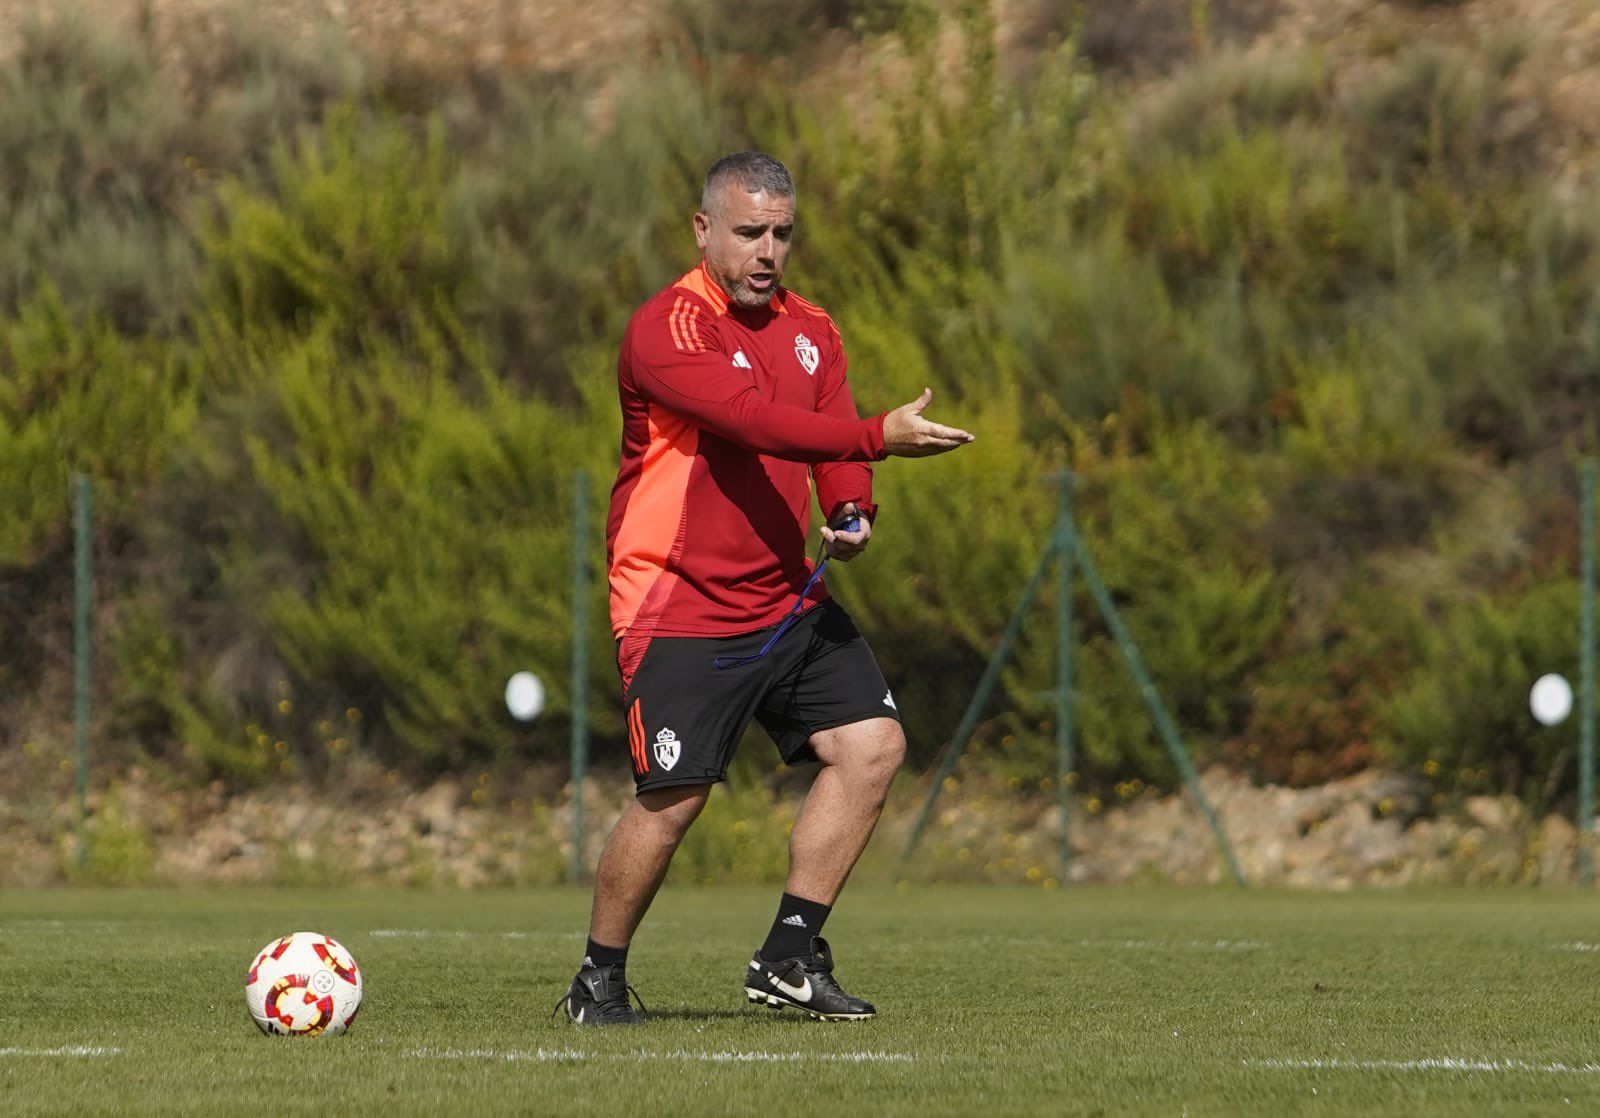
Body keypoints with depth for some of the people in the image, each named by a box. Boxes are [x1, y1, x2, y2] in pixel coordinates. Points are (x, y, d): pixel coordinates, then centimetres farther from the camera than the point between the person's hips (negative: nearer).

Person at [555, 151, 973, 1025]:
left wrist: (851, 512, -11)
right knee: (672, 798, -10)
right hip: (678, 608, -7)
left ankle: (790, 955, 6)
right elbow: (752, 420, -28)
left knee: (871, 743, -3)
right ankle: (599, 980, 9)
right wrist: (882, 436, -36)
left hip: (786, 597, 7)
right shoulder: (665, 328, -14)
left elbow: (832, 444, 13)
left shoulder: (810, 333, 11)